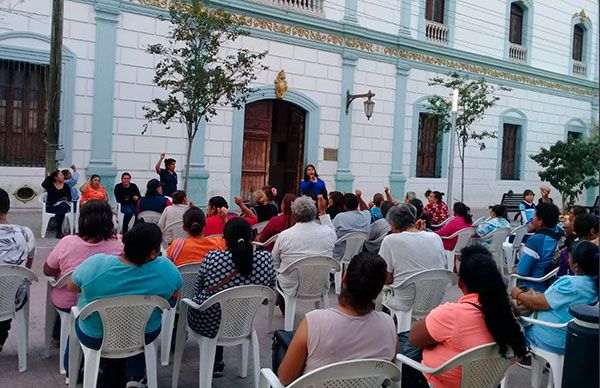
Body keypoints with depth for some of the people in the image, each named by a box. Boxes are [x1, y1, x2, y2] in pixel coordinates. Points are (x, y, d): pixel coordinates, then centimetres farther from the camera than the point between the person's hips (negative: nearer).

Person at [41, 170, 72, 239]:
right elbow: (43, 185, -18)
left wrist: (66, 200, -13)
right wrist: (49, 176, -3)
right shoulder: (50, 185, 6)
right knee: (62, 208, -34)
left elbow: (69, 197, 10)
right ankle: (59, 232, -29)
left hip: (64, 205, 2)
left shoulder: (66, 186, 14)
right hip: (51, 207, -2)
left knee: (63, 207, -35)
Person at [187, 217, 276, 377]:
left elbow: (198, 291, -5)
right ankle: (217, 362, 42)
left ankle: (215, 364, 40)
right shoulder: (266, 258, -17)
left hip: (207, 325, -2)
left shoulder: (212, 258, -22)